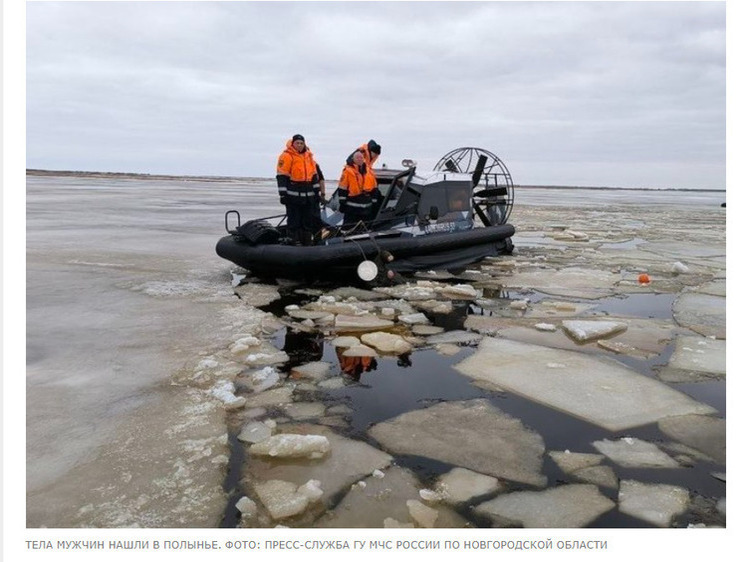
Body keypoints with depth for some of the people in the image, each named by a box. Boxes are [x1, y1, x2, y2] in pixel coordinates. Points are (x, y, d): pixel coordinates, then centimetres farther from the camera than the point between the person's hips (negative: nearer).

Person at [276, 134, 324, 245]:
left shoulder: (309, 156, 15)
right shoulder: (286, 156, -5)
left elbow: (314, 175, 20)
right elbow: (282, 177, -10)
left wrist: (317, 192, 16)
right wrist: (283, 194, -15)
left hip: (308, 195, 7)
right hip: (293, 196, -6)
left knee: (309, 219, 11)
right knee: (294, 220, -4)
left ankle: (308, 241, 21)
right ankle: (294, 241, 2)